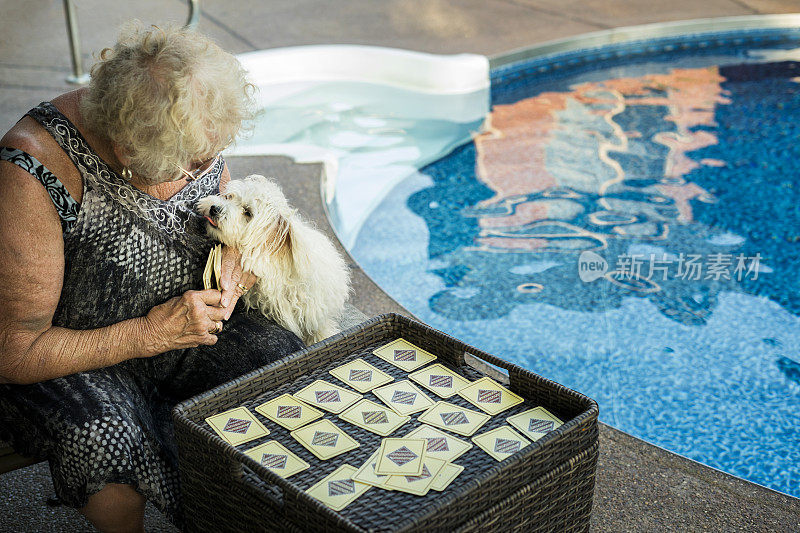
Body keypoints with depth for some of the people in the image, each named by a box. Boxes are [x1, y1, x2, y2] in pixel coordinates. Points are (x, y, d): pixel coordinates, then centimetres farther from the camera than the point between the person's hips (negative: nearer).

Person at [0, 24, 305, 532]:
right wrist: (152, 332, -27)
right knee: (106, 439, -36)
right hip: (75, 355, -5)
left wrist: (242, 249, -13)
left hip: (188, 319, 5)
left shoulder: (194, 136, -11)